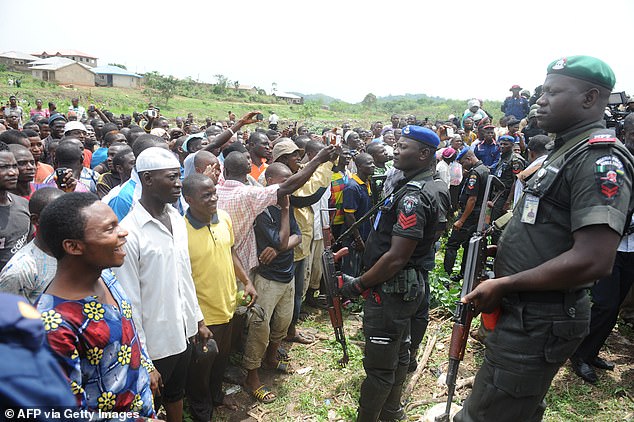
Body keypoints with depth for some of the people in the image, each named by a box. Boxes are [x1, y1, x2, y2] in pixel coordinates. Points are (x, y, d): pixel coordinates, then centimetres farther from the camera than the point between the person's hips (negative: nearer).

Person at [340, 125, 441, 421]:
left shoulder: (413, 197, -23)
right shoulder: (425, 186, 9)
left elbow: (397, 258, -27)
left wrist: (358, 285, -15)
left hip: (391, 289, -11)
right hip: (408, 285, 11)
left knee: (379, 364, 3)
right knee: (398, 352, 24)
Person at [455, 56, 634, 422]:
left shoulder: (600, 159, -18)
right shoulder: (567, 151, 14)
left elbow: (593, 261, -28)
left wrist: (504, 285, -20)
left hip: (539, 322, -10)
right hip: (524, 313, 10)